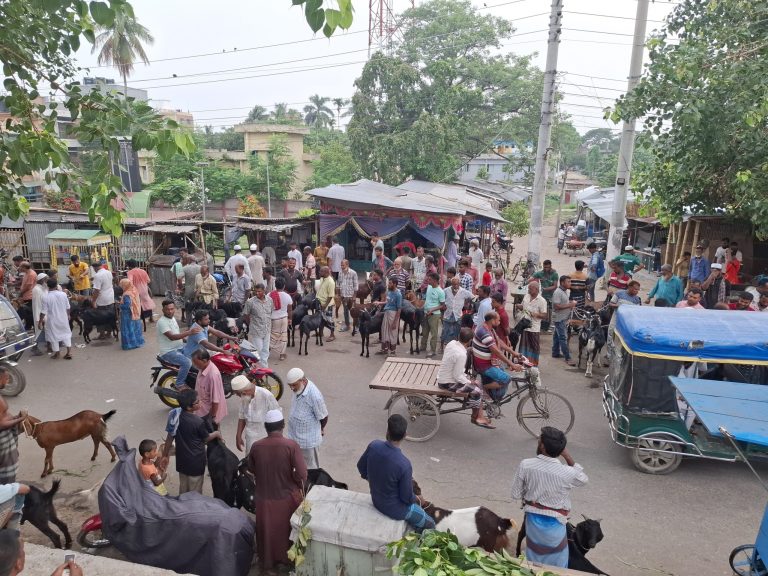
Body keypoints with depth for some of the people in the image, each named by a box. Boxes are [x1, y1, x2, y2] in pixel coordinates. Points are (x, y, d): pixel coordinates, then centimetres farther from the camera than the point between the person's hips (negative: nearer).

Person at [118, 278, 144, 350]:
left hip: (128, 316, -8)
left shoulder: (126, 295, -23)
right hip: (136, 314, 8)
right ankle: (138, 341, 26)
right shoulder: (135, 291, 2)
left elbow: (126, 306, -28)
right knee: (135, 328, 17)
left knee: (129, 329, 2)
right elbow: (139, 302, 11)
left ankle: (129, 343, 8)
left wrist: (120, 305, -10)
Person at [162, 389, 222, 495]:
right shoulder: (199, 422, -27)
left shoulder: (176, 415, -9)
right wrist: (217, 434, 10)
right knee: (195, 493, 12)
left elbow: (170, 437, -1)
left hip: (181, 460, 7)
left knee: (183, 488, 25)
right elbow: (206, 439, -10)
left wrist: (165, 454, 11)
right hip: (195, 461, -6)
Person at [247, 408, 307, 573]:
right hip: (288, 497, -1)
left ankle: (267, 562, 39)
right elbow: (302, 474, -22)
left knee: (267, 532, 23)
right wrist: (296, 485, -2)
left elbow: (251, 470, 5)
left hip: (264, 499, 2)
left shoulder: (256, 446, -13)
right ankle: (289, 559, 40)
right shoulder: (291, 445, -22)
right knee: (287, 530, 23)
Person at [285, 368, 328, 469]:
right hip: (294, 437, 7)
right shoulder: (298, 389, -6)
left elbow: (323, 417, -17)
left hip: (308, 441, -7)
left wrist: (321, 430, 1)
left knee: (310, 470, 13)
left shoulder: (314, 395, -31)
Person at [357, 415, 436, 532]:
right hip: (394, 508, -6)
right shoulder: (404, 464, -36)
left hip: (376, 500, 6)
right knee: (430, 525, 16)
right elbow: (407, 498, -23)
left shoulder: (373, 445, -21)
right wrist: (415, 498, 1)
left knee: (415, 501, 32)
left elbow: (361, 467, -1)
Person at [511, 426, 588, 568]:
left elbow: (516, 494, -9)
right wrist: (567, 456, -9)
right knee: (557, 566, 23)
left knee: (534, 560, 26)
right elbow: (584, 479, -1)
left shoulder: (525, 465, -21)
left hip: (532, 519, 2)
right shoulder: (567, 473, -26)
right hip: (554, 523, -2)